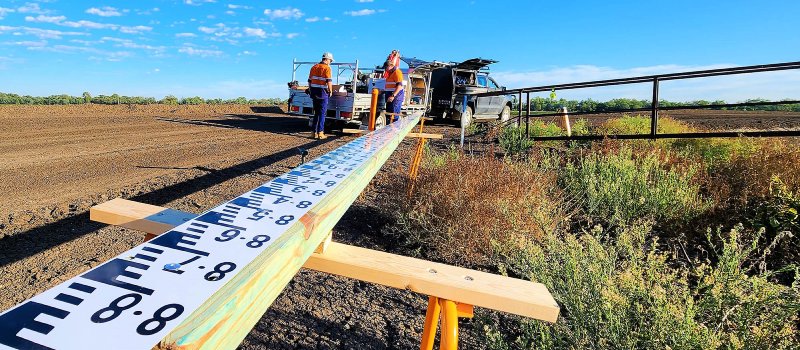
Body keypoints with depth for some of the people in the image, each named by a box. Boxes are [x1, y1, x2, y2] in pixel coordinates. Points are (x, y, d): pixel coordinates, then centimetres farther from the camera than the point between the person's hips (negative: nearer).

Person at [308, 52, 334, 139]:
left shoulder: (314, 67, 13)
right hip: (322, 92, -6)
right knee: (322, 113, 0)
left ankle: (314, 132, 15)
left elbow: (309, 81, 16)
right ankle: (320, 133, -1)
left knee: (316, 113, 14)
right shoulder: (327, 68, -7)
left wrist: (311, 91, 24)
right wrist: (330, 91, -4)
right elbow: (329, 81, -16)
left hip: (314, 92, 6)